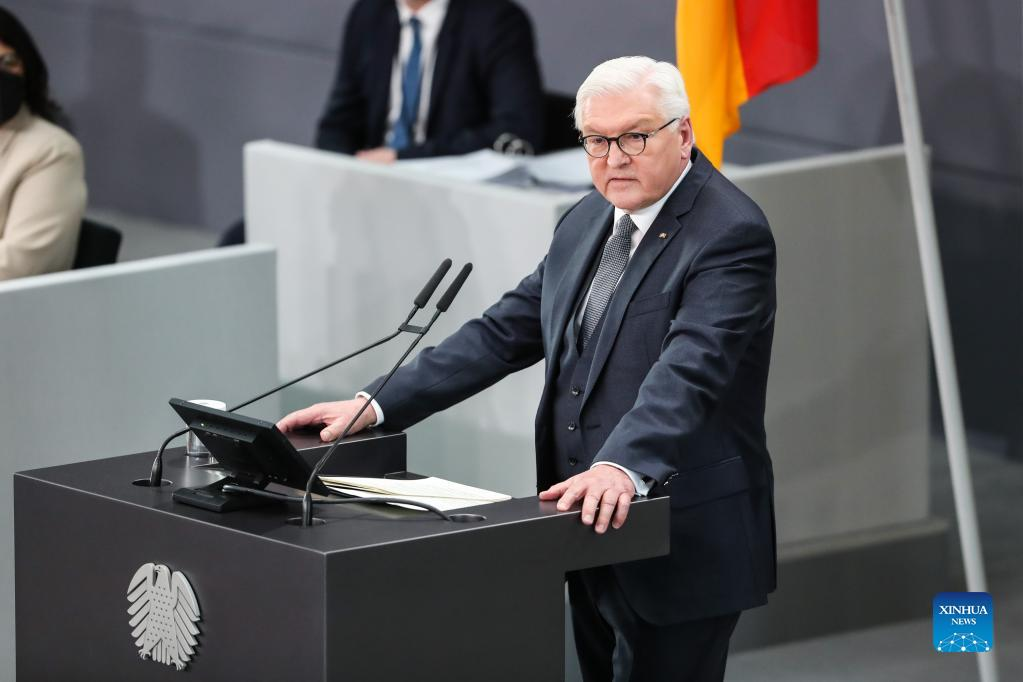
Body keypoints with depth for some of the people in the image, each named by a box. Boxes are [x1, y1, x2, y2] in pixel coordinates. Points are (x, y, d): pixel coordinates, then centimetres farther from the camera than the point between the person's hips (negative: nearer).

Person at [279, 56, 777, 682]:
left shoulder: (731, 234, -15)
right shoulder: (589, 222, 12)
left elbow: (689, 370, -28)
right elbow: (504, 333, 12)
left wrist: (623, 467, -45)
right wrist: (375, 406, 3)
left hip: (682, 544, -8)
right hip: (596, 531, 8)